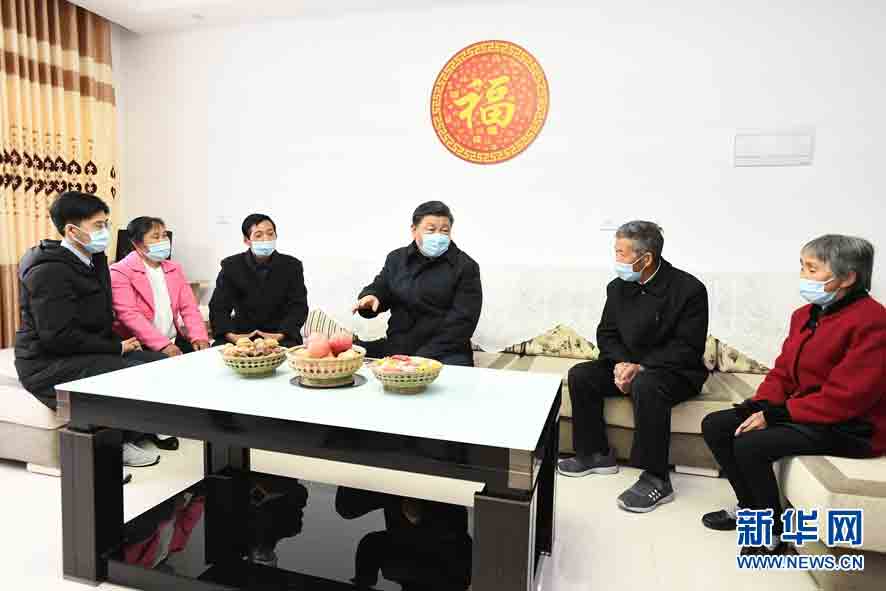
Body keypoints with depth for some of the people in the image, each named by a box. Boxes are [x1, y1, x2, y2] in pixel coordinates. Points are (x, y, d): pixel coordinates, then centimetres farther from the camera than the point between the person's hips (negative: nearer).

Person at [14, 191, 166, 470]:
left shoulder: (93, 260, 9)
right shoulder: (50, 270, -19)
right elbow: (58, 336, -25)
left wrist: (118, 343, -3)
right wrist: (117, 348, -18)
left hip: (87, 353, 9)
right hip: (50, 365, -9)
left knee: (161, 362, -2)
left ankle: (138, 429, 11)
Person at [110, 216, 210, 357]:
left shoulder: (174, 268, 15)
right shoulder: (121, 271, -3)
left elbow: (189, 306, 8)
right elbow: (129, 314, -14)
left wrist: (199, 337, -10)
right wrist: (162, 344, -23)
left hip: (175, 341, 5)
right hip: (140, 346, -5)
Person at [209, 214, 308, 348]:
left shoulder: (292, 266, -1)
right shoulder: (231, 266, 2)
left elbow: (298, 307, -6)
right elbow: (218, 307, -4)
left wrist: (280, 335, -23)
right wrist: (231, 335, -23)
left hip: (281, 337, -1)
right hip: (242, 335, 1)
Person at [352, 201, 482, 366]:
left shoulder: (465, 266, -2)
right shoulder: (396, 258, 12)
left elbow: (462, 320, -9)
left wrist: (426, 354, -18)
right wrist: (370, 297, -8)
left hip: (445, 353, -3)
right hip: (397, 348, 4)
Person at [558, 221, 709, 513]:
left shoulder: (689, 289, -17)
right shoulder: (618, 287, 0)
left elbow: (688, 349, -19)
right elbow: (606, 333, 5)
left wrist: (640, 367, -28)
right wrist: (621, 362, -16)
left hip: (675, 371, -6)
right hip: (629, 363, 6)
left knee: (645, 386, -37)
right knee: (580, 376, -12)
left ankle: (657, 479, -24)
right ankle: (596, 453, 4)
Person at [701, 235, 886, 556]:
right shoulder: (804, 315, 8)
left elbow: (844, 399, -24)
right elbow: (782, 372, 10)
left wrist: (774, 415, -21)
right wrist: (759, 407, -9)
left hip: (849, 427, -9)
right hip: (802, 411, 9)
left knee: (750, 444, -27)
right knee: (714, 425, -1)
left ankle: (774, 533, -3)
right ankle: (750, 506, 15)